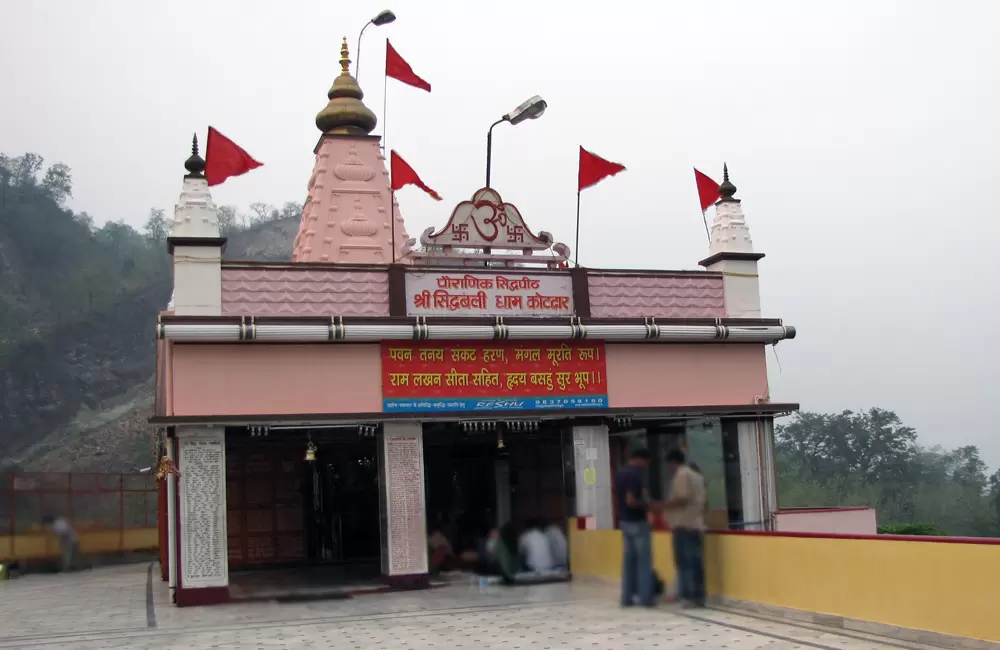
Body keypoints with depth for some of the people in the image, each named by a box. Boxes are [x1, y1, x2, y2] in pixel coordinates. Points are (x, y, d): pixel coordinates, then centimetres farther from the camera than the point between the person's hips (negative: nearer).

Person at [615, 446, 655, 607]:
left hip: (624, 521, 9)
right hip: (637, 522, -8)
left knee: (628, 559, 10)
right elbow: (630, 501, -26)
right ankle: (645, 598, 2)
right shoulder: (634, 474, -19)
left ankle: (627, 598, 10)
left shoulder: (620, 473, 10)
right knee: (644, 560, 0)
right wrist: (646, 505, -10)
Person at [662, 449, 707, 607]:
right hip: (697, 525, 9)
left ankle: (688, 594, -11)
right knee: (696, 561, 7)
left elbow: (682, 499, -19)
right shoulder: (697, 476, 20)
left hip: (683, 525, -9)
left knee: (684, 561, -8)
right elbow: (703, 501, 21)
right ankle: (698, 596, 6)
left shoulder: (681, 475, -9)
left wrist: (664, 505, -10)